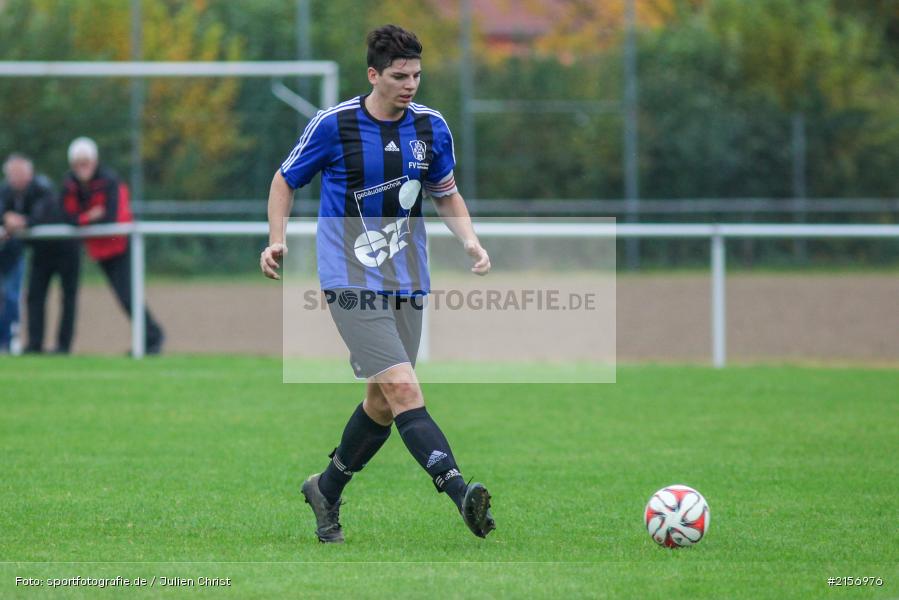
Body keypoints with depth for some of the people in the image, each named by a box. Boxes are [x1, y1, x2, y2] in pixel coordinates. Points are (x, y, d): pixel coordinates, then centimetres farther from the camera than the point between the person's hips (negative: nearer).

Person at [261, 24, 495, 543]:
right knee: (403, 388, -19)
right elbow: (286, 182, 6)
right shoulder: (334, 126, -8)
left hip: (407, 283, 6)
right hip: (352, 281, -6)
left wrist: (471, 241, 1)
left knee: (383, 403, 11)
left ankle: (326, 491, 32)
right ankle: (462, 492, -31)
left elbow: (447, 194, 18)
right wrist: (277, 241, -8)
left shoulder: (431, 127, 4)